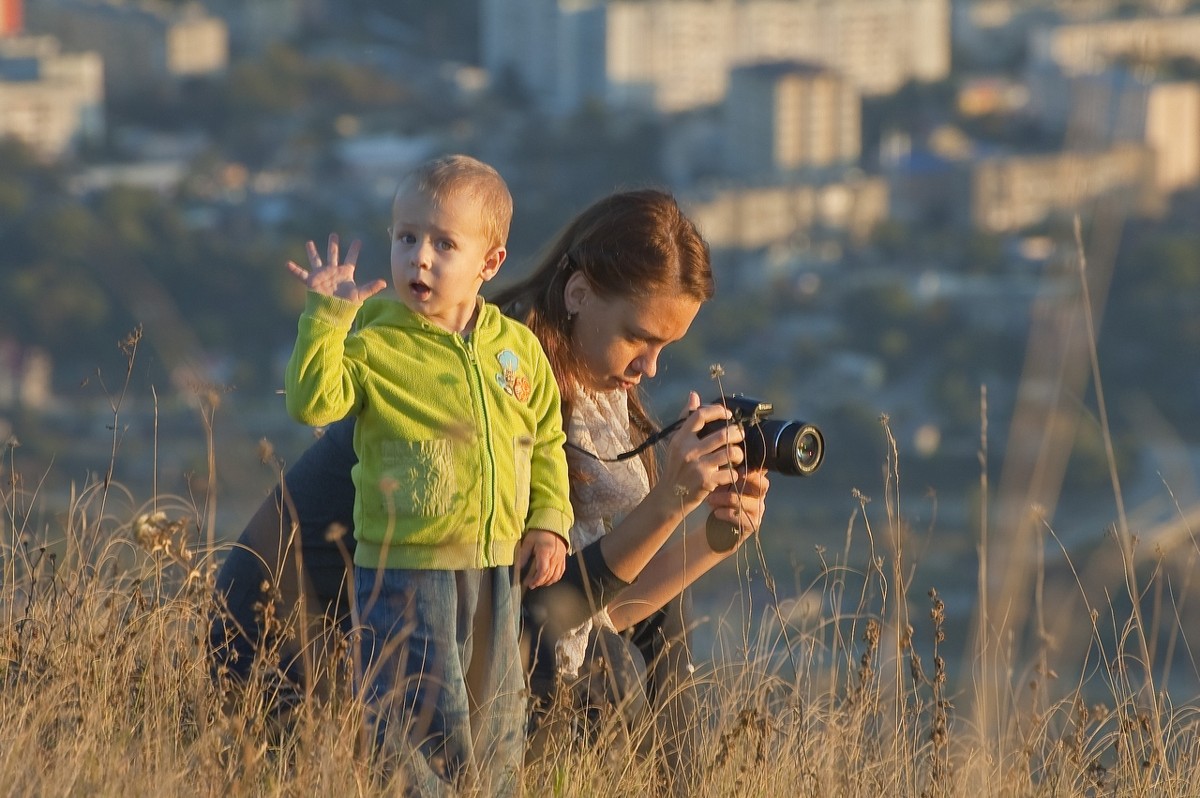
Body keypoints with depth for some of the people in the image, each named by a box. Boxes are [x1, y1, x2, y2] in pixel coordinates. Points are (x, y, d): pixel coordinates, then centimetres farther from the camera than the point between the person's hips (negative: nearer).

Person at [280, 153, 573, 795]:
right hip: (405, 574, -5)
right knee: (425, 736, -7)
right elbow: (312, 401, -22)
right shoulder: (373, 341, -8)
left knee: (495, 736, 14)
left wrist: (549, 521, 5)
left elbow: (546, 441, 16)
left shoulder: (518, 350, 5)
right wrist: (326, 316, -27)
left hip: (497, 571, 5)